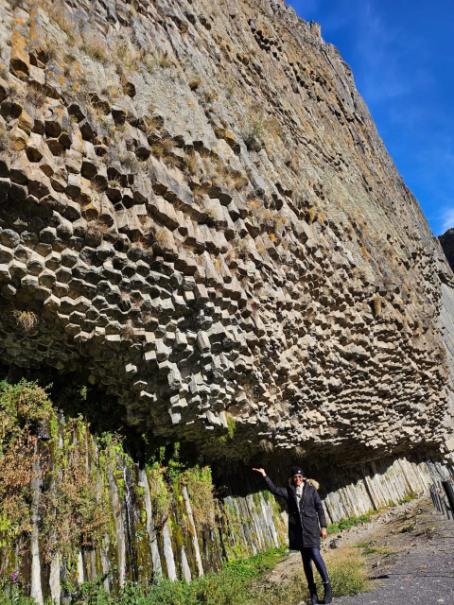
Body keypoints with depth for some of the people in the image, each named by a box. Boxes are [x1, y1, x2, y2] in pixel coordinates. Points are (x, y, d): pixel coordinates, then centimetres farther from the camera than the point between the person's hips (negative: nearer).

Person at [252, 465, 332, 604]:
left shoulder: (311, 490, 3)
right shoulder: (289, 491, 7)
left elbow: (320, 508, 3)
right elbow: (274, 489, -4)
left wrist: (323, 526, -2)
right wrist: (265, 476, -15)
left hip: (311, 527, -2)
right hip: (297, 529, 3)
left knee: (315, 554, -14)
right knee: (306, 559, 8)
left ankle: (327, 586, -1)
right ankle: (312, 590, 17)